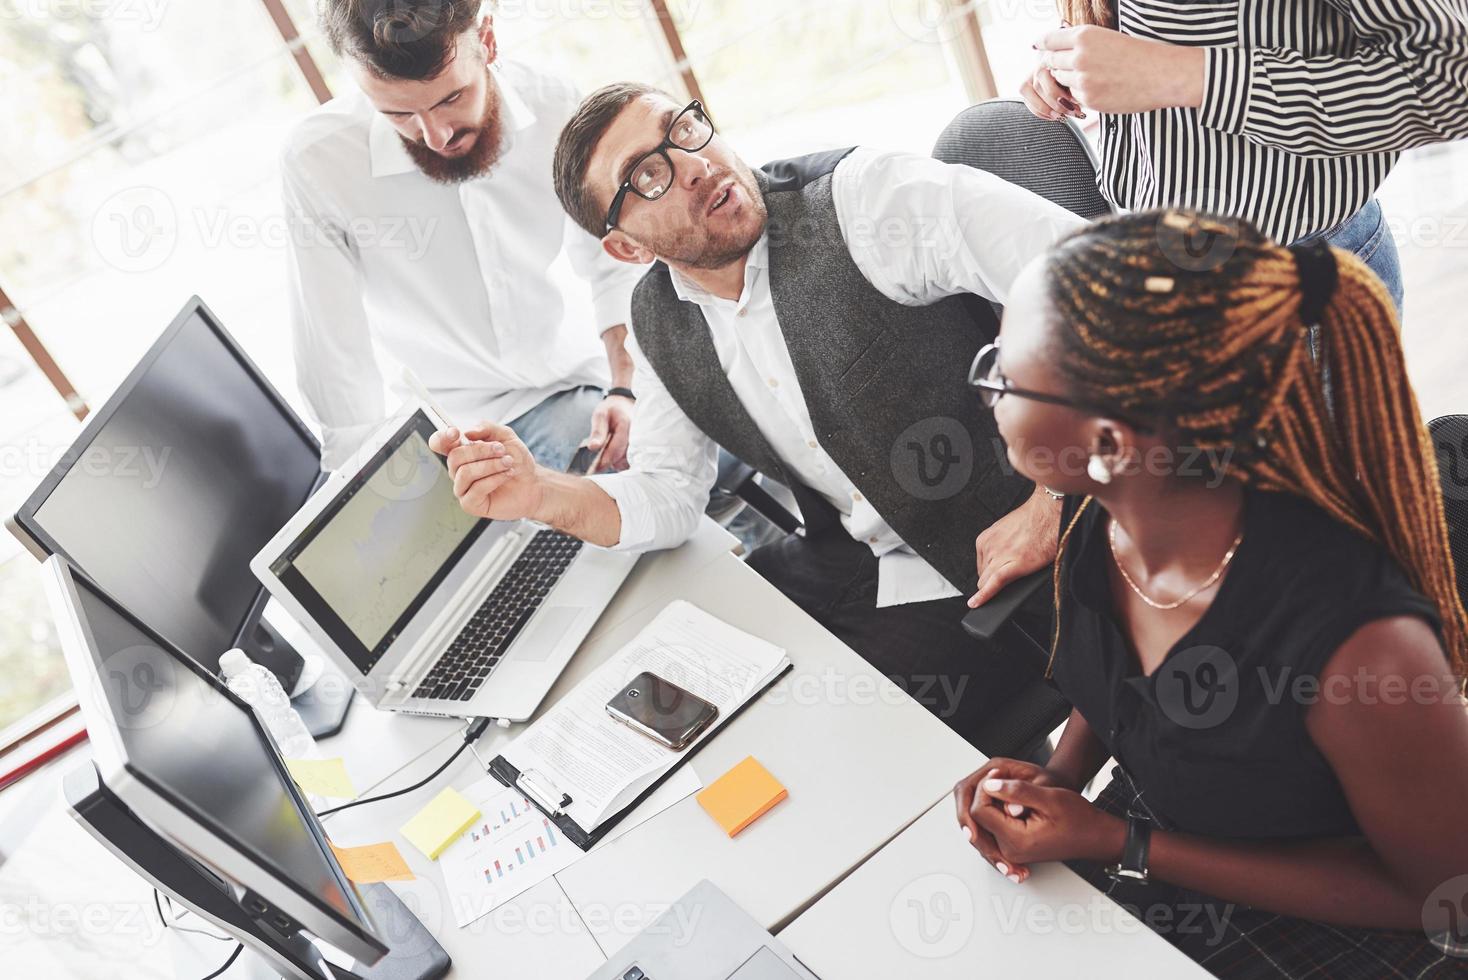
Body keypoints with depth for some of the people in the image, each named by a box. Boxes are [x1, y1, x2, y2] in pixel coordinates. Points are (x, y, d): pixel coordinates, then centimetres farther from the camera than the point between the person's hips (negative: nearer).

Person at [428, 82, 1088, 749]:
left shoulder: (860, 197, -17)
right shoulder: (657, 323, 3)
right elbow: (666, 499, 7)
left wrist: (1054, 502, -25)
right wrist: (543, 495, -14)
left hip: (994, 566, -6)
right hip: (844, 562, 6)